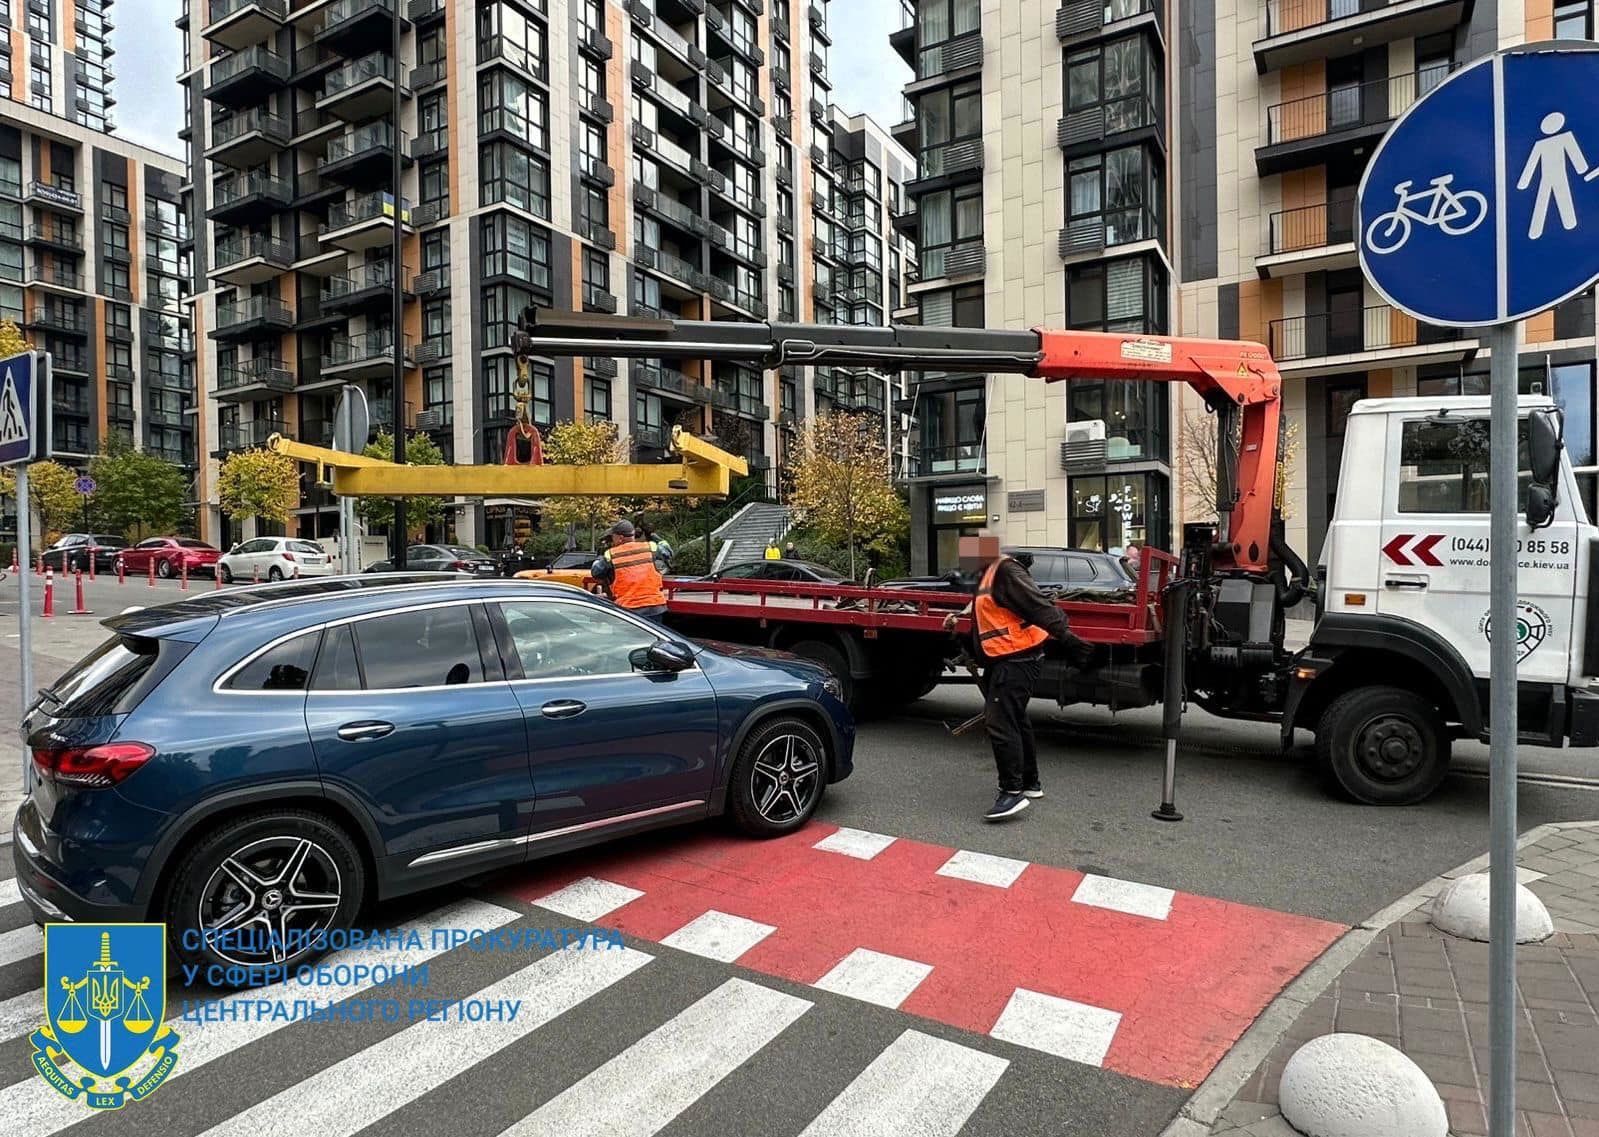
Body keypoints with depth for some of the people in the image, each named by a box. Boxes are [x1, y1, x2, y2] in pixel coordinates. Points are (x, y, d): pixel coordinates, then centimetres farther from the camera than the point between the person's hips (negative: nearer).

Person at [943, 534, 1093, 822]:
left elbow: (1037, 604, -25)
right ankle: (1030, 783, 30)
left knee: (1000, 722, -12)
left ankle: (1012, 792, -8)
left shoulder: (1005, 571, -16)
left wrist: (1065, 636, -30)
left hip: (1017, 659, -11)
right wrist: (959, 615, 28)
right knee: (1015, 720, 18)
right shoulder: (987, 576, 16)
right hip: (1004, 661, 11)